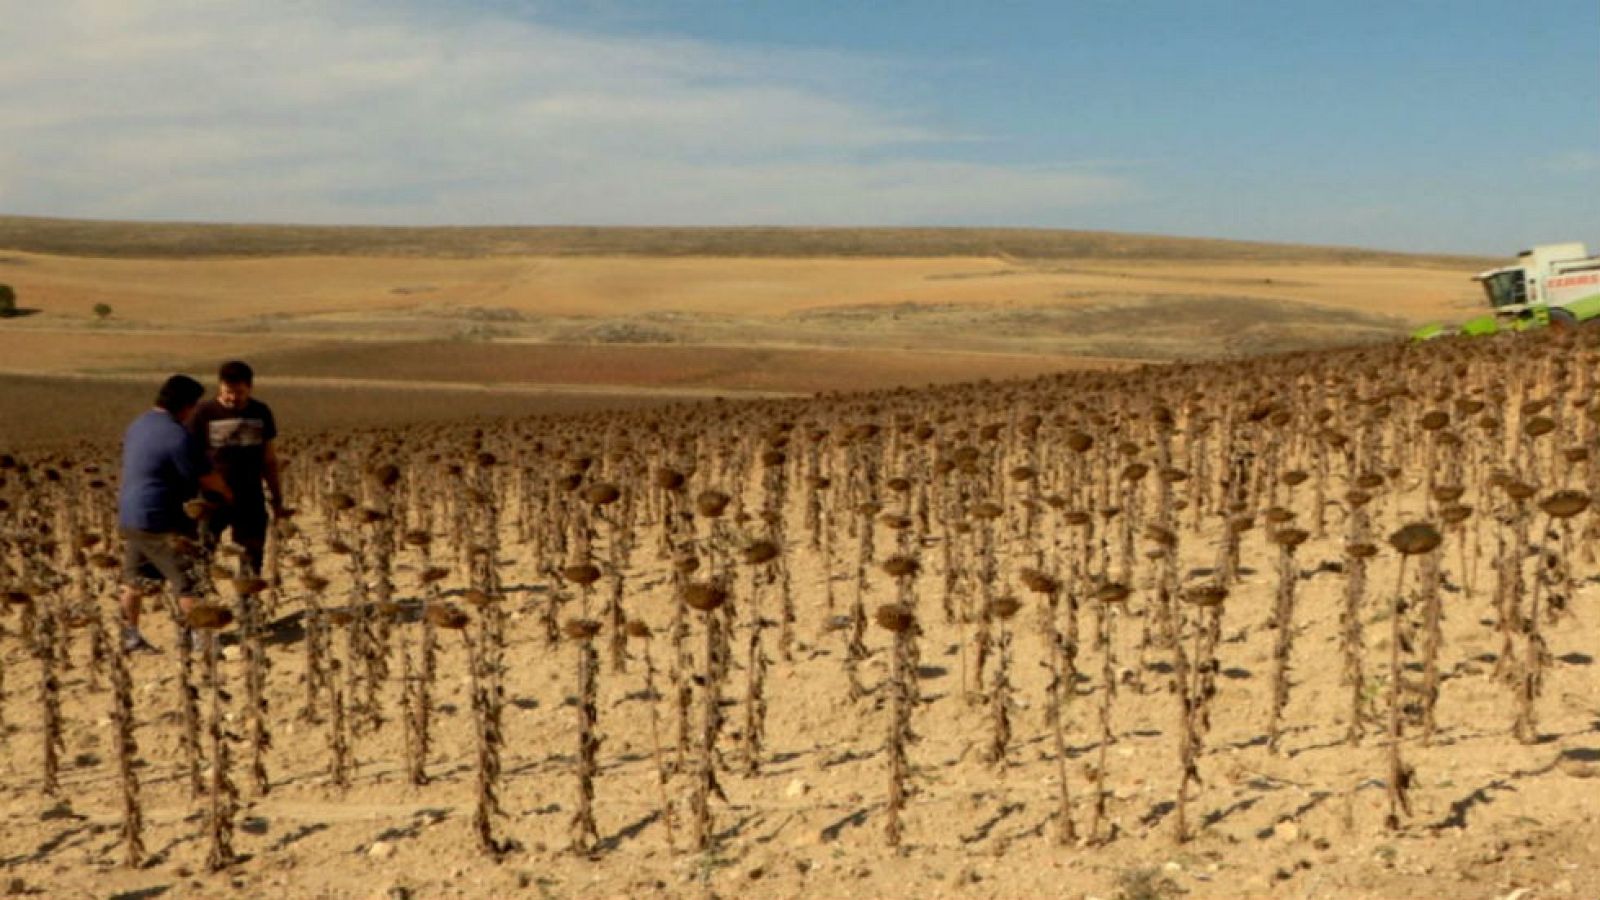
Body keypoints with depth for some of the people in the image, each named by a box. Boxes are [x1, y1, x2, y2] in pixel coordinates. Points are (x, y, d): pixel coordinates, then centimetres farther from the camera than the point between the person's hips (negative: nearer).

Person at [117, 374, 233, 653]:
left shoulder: (137, 426, 10)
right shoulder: (177, 436, -18)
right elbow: (207, 478, -12)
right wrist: (228, 492, 8)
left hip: (129, 517, 9)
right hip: (159, 522, -9)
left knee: (134, 579, 18)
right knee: (187, 581, -3)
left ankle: (130, 637, 26)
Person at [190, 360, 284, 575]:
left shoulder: (261, 413, 4)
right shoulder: (205, 413, -6)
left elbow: (268, 457, 12)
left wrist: (276, 495, 12)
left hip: (250, 497, 3)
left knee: (253, 550, 9)